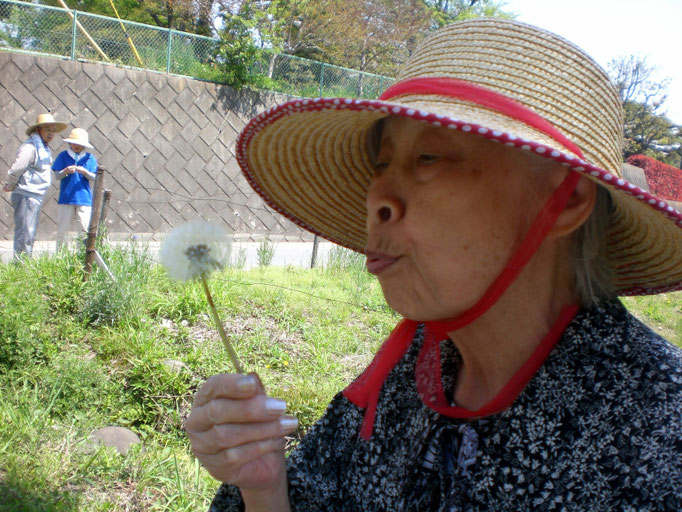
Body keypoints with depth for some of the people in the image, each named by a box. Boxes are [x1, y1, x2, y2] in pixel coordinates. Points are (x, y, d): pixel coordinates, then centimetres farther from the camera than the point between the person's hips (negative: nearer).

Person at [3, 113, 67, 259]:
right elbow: (15, 170, -22)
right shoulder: (30, 147, -15)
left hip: (36, 197, 10)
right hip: (26, 197, -10)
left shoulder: (44, 148, 17)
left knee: (30, 235, 15)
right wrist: (11, 186, -5)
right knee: (24, 234, -10)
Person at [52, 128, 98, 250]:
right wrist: (65, 171, -20)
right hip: (65, 198, 0)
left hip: (84, 198, 0)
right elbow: (57, 176, 1)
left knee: (86, 229, -4)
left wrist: (85, 172, -18)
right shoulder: (63, 156, 5)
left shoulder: (90, 158, 6)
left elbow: (94, 178, 2)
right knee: (62, 229, 6)